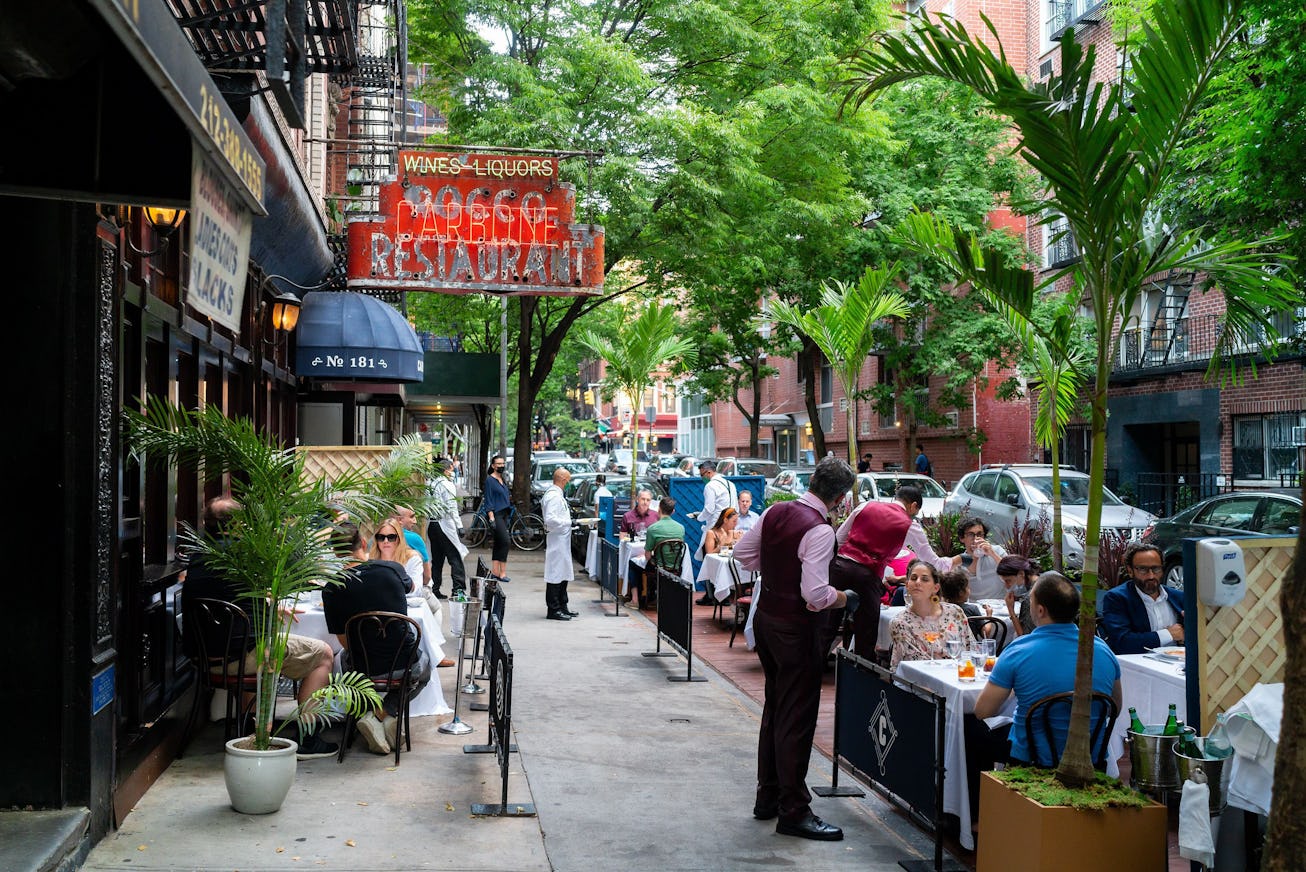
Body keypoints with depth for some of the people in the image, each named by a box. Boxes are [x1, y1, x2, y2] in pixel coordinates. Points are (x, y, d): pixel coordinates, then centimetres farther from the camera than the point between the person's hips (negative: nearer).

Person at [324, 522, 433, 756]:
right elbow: (409, 585, 19)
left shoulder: (332, 589, -11)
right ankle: (386, 714, 10)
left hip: (362, 668, 1)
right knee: (424, 661, 35)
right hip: (405, 665, -1)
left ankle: (370, 714, 17)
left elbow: (345, 641, -6)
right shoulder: (392, 569, -8)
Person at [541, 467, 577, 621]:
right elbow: (550, 520, -27)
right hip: (556, 541, -11)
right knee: (555, 575, -4)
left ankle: (562, 607, 25)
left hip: (561, 541, 11)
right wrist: (567, 523, -16)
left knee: (563, 575, 16)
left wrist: (567, 521, 12)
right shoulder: (554, 496, -18)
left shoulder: (556, 494, 14)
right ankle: (553, 610, 2)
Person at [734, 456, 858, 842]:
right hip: (796, 629, -9)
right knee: (797, 718, 1)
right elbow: (816, 594, -27)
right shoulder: (820, 531, -23)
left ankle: (768, 798, 31)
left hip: (765, 618, 9)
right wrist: (843, 598, -8)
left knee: (774, 709, 20)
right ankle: (793, 811, 10)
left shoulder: (775, 512, 2)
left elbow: (743, 553, 12)